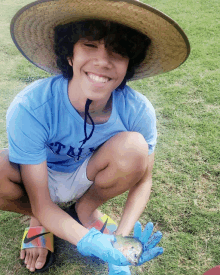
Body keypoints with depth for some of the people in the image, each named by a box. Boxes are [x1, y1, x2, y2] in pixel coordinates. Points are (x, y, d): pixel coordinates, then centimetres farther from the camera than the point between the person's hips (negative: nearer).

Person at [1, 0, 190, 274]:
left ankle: (86, 210, 1)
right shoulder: (29, 108, -33)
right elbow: (42, 205, -26)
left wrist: (122, 236, -26)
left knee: (134, 147, -30)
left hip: (88, 179, 2)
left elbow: (142, 180, -10)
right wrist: (92, 244, -41)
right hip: (38, 180, -1)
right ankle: (38, 220, 2)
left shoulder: (138, 110, -26)